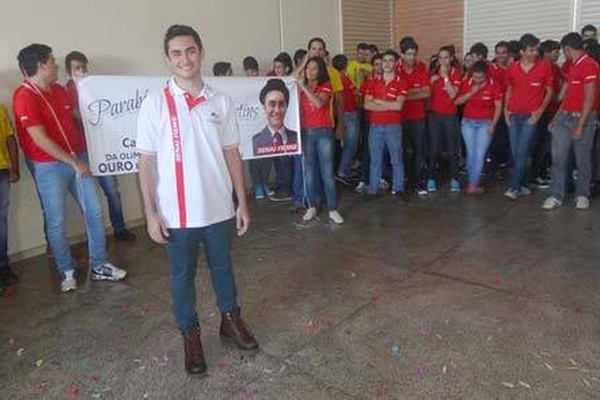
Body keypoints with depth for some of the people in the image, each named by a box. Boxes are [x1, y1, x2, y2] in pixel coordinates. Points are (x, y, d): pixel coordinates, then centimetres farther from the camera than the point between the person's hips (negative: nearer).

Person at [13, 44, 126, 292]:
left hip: (78, 160, 7)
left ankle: (99, 266, 18)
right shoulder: (25, 96, -14)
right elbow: (40, 140, -19)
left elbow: (76, 115, 27)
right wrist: (73, 162, -17)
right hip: (49, 166, -7)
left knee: (94, 212, 7)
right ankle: (67, 272, 20)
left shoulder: (59, 90, 9)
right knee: (57, 222, 4)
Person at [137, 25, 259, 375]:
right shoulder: (156, 103, -6)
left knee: (223, 268, 19)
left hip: (219, 208, 2)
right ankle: (190, 334, 35)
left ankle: (231, 319, 41)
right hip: (177, 213, -2)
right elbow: (147, 161, -4)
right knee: (183, 276, 14)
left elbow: (231, 154, 5)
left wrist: (242, 202, 4)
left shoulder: (221, 102, 0)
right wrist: (151, 212, -7)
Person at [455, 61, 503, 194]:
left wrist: (493, 124, -7)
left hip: (485, 123, -2)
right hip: (468, 122, 2)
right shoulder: (467, 82, -1)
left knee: (480, 154, -10)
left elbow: (498, 106, -2)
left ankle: (473, 184, -6)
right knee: (471, 153, 1)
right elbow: (457, 101, -1)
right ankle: (474, 181, 12)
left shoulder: (494, 84, -6)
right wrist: (471, 92, -14)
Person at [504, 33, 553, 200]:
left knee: (522, 152, -10)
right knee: (515, 153, 5)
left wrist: (540, 111, -7)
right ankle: (524, 185, 17)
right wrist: (506, 109, 6)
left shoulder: (544, 67, -3)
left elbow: (549, 92, 3)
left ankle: (514, 187, -6)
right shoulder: (512, 68, 5)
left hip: (531, 116, -3)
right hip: (513, 115, 4)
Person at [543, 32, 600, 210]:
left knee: (582, 160, 5)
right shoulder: (572, 66, 14)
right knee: (558, 157, 2)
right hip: (564, 116, 7)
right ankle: (556, 196, 6)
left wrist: (580, 125, -19)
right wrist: (556, 117, 14)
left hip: (582, 117, -7)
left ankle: (582, 195, 19)